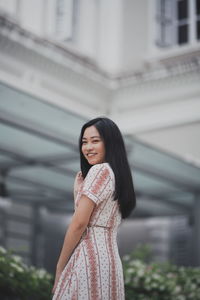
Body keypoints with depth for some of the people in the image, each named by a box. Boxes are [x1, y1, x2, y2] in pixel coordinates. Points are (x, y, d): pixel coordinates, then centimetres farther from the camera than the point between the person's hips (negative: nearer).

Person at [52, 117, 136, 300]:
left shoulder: (100, 170, -10)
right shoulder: (119, 174, 17)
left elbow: (79, 223, -14)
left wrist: (60, 266, -6)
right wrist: (80, 182, 14)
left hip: (88, 257, -9)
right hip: (110, 258, 9)